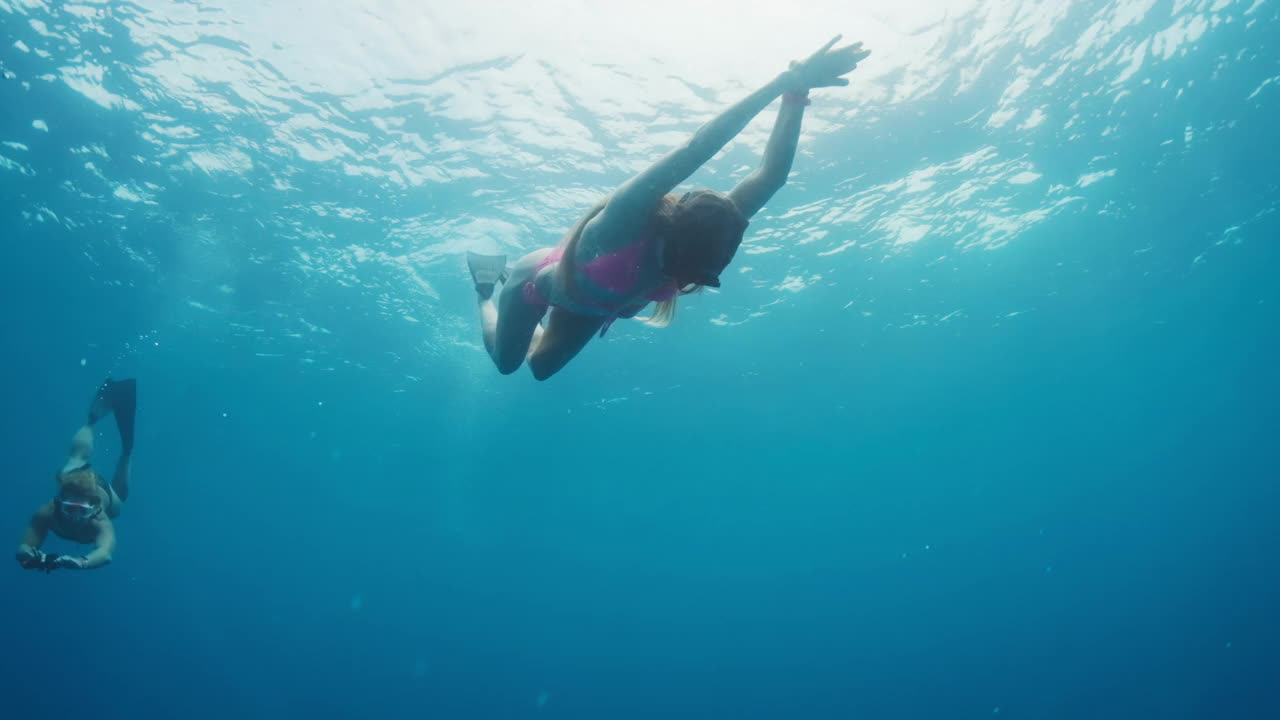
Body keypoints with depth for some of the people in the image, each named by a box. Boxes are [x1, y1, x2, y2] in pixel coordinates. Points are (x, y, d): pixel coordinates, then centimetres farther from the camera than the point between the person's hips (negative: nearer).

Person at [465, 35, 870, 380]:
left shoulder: (697, 234, -33)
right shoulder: (625, 219, -49)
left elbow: (772, 174, -36)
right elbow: (694, 149, -62)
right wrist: (788, 81, -64)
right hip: (537, 280, -5)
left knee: (541, 367, 27)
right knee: (505, 360, 21)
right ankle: (488, 286, 45)